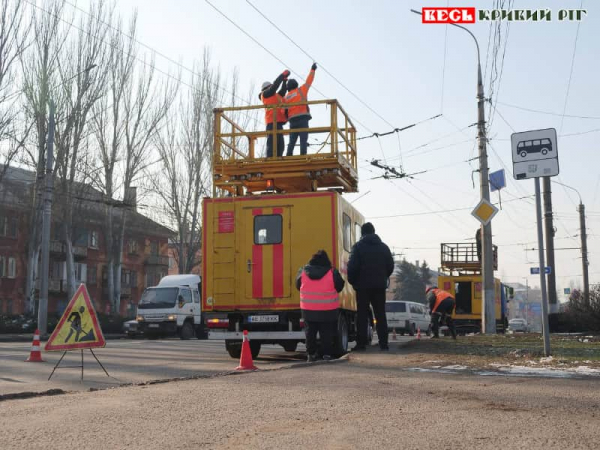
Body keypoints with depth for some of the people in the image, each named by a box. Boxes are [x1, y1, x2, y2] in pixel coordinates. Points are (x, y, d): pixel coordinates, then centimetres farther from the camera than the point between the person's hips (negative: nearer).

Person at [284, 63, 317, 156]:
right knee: (303, 140, -10)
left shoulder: (286, 98, 17)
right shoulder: (300, 90, 8)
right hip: (302, 118, -4)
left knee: (292, 142, 6)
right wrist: (312, 70, 24)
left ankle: (288, 157, -4)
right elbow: (308, 81, 14)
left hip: (292, 120, 4)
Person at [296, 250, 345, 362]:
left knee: (310, 332, 14)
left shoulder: (303, 271, -3)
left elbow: (298, 286, 9)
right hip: (328, 310, -2)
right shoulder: (332, 273, -9)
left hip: (308, 310, 2)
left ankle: (311, 354, 18)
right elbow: (339, 286, 1)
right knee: (327, 333, 7)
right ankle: (327, 354, 6)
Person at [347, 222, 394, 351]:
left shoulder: (358, 246, -5)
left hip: (363, 286, -3)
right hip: (379, 286, 3)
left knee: (362, 315, 2)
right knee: (380, 315, 8)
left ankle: (361, 343, 0)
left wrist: (352, 281, 2)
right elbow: (390, 266, 9)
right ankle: (383, 343, 5)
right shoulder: (384, 247, 8)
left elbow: (352, 267, -12)